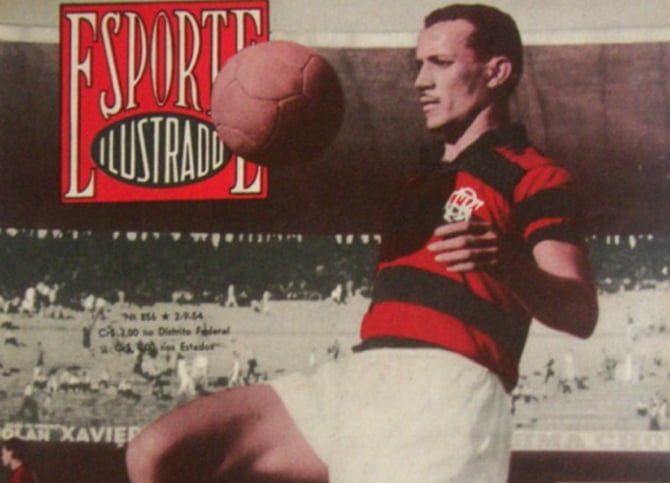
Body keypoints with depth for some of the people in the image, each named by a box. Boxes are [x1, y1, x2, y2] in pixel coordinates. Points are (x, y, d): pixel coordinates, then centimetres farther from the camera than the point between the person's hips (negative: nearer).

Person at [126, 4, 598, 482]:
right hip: (353, 381, 8)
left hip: (445, 392, -8)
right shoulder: (425, 179, 29)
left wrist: (508, 263, -29)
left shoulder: (534, 178, 4)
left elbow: (580, 313, -8)